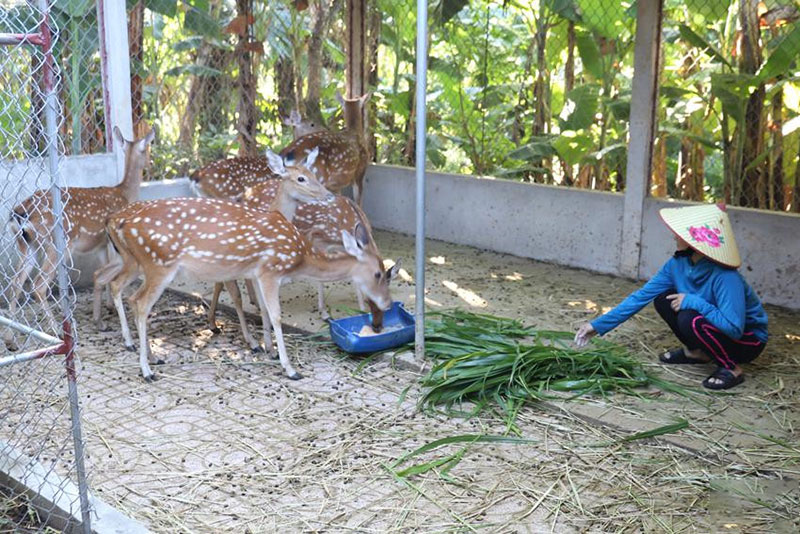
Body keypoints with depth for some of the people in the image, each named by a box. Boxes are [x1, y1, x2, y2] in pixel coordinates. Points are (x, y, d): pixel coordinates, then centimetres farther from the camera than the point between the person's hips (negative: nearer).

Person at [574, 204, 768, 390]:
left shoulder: (725, 278, -33)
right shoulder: (678, 264, -12)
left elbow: (734, 328, -41)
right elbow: (641, 296, -9)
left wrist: (693, 301, -34)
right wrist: (598, 325, -11)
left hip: (748, 339, -7)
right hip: (716, 326, 7)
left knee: (690, 319, -31)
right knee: (663, 299, -7)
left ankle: (732, 369, -10)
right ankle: (696, 352, 11)